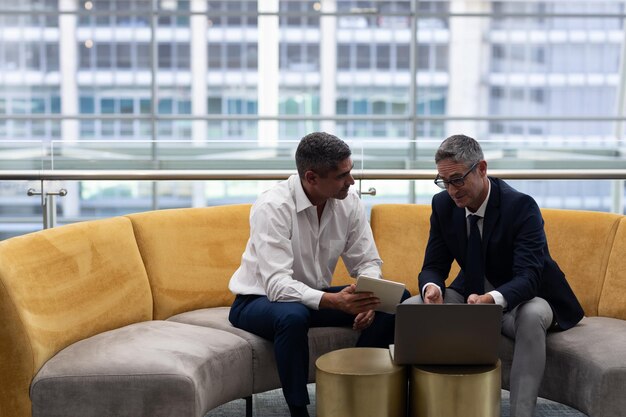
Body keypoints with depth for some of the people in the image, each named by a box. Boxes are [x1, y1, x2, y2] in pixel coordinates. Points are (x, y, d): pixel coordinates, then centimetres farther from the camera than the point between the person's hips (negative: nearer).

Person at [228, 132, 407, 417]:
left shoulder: (349, 203, -8)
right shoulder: (273, 207, -25)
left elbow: (367, 263, -3)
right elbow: (277, 285, -33)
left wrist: (368, 297, -26)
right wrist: (334, 301, -47)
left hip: (316, 296, 6)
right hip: (260, 300, -6)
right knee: (293, 315, -40)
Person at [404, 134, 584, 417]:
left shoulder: (521, 206, -24)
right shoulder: (443, 204, -8)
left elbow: (528, 277, -32)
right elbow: (433, 266, -4)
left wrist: (493, 298, -54)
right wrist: (432, 287, -31)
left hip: (520, 301, -5)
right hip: (472, 293, 5)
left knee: (532, 316, -40)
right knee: (410, 308, -17)